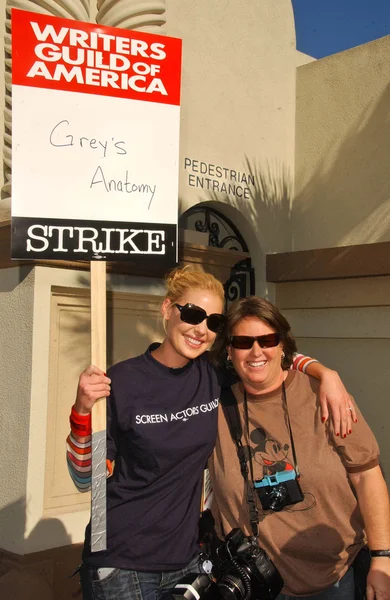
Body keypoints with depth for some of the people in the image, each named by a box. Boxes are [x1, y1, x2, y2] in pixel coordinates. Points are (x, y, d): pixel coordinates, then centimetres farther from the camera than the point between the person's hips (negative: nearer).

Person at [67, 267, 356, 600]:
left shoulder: (216, 376, -4)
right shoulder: (122, 381, -15)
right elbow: (86, 479, -10)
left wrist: (326, 373, -6)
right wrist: (83, 412, -26)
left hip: (185, 558, 4)